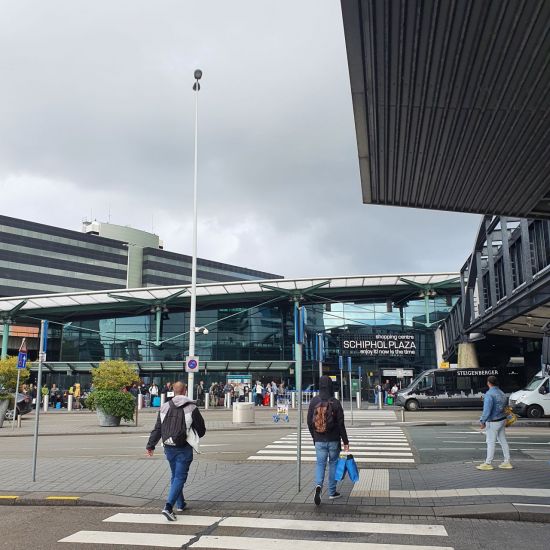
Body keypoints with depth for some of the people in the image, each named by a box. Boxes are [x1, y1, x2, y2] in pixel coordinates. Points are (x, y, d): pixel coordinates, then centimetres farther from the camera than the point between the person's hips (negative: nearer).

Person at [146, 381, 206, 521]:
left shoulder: (165, 407, 3)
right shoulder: (191, 408, -8)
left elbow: (157, 429, 2)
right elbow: (201, 429, -2)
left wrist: (150, 445, 7)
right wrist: (194, 437, 18)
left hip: (169, 448, 5)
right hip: (184, 449, -5)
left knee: (175, 475, 20)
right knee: (180, 477, -2)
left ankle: (180, 504, 31)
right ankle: (168, 506, -15)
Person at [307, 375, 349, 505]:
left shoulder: (314, 402, -2)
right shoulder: (335, 403, -12)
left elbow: (309, 422, 4)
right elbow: (341, 424, -9)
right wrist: (346, 442, -3)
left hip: (319, 440, 2)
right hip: (333, 440, -2)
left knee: (320, 464, 9)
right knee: (333, 463, 13)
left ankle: (318, 485, -17)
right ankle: (332, 492, 20)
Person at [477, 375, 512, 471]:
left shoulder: (489, 394, -21)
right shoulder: (501, 393, 8)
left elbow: (487, 410, -25)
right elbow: (505, 405, 15)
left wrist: (482, 421, -20)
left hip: (493, 422, -9)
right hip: (502, 420, 9)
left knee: (491, 442, 0)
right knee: (503, 441, 13)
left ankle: (488, 463, 8)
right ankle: (507, 462, 20)